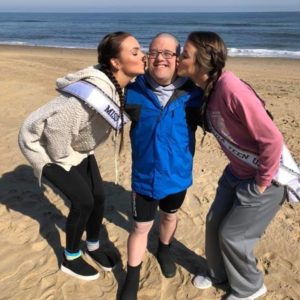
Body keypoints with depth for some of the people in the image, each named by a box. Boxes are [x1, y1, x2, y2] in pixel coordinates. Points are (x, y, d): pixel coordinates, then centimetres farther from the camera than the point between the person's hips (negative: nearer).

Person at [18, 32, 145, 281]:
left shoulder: (120, 85, -9)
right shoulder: (95, 92, -38)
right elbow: (56, 126, -37)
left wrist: (81, 153, 8)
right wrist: (64, 160, -20)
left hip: (75, 144, 8)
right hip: (43, 144, -8)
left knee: (99, 195, 7)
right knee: (83, 201, -7)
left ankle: (93, 247, 32)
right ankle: (71, 259, 19)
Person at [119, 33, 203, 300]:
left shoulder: (193, 92, -13)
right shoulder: (134, 91, -12)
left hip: (177, 174, 1)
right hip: (144, 176, -1)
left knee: (169, 216, 27)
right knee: (140, 228, 10)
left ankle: (164, 250, 59)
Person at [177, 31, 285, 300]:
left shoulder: (231, 89, -31)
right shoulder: (207, 90, -4)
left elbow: (272, 139, -28)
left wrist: (262, 182, -18)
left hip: (264, 178, -8)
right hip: (237, 173, 8)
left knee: (232, 235, 5)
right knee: (214, 223, 17)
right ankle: (219, 273, 44)